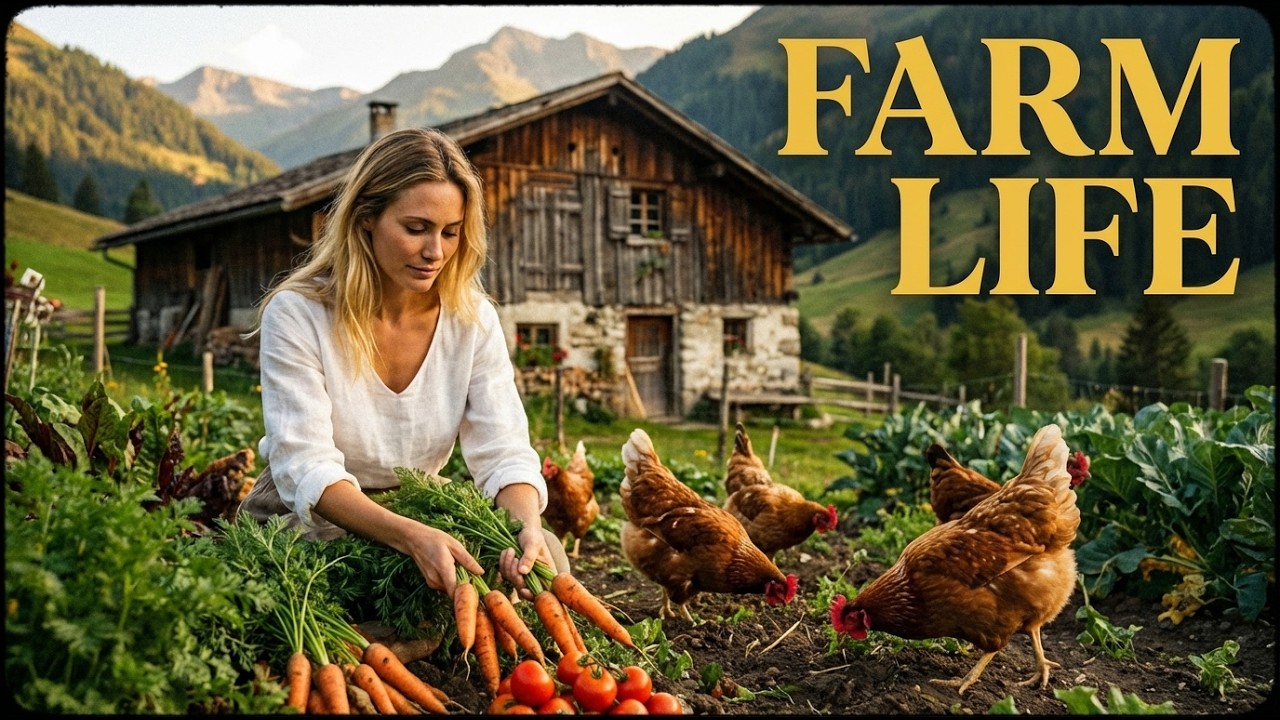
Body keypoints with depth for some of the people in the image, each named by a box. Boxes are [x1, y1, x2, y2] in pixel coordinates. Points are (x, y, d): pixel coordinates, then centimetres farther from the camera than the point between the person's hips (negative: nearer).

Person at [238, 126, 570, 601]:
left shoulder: (473, 319, -5)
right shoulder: (297, 314, -17)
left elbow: (503, 452, -11)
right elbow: (306, 471, -26)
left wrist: (529, 527, -36)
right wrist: (411, 537, -44)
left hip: (418, 519, 5)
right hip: (301, 524, -4)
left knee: (545, 554, -21)